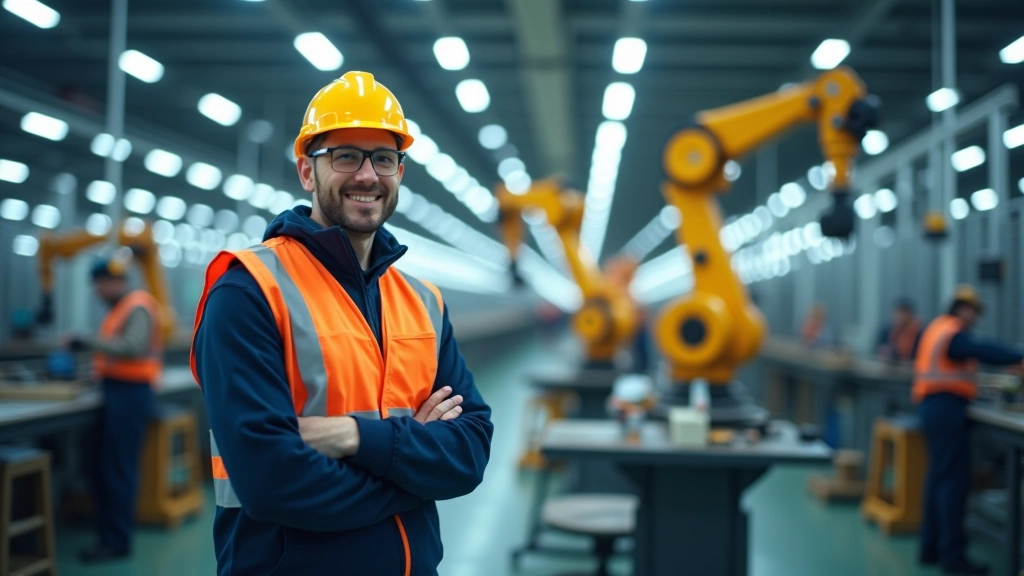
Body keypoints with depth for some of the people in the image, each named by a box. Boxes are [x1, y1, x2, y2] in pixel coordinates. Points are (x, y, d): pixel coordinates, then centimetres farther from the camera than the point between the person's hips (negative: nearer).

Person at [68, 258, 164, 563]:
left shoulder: (138, 308, -11)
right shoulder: (120, 309, 18)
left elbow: (132, 347, -24)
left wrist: (88, 341, -23)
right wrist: (98, 365, 1)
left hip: (130, 392, -9)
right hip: (116, 390, 9)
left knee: (119, 469, -6)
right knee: (103, 468, 9)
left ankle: (117, 541, 0)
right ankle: (108, 535, 15)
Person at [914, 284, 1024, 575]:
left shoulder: (937, 327, 18)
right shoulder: (953, 334, -14)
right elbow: (984, 351, -30)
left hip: (932, 406, 11)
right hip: (947, 408, -11)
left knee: (939, 477, 14)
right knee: (954, 480, -10)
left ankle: (931, 547, 18)